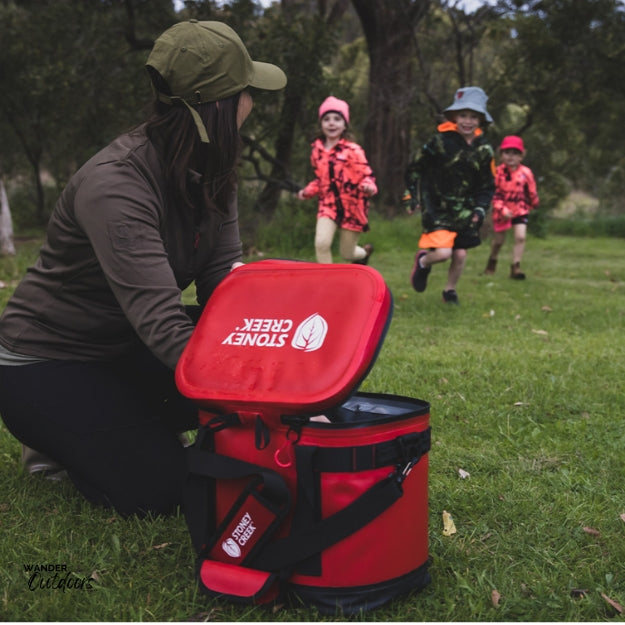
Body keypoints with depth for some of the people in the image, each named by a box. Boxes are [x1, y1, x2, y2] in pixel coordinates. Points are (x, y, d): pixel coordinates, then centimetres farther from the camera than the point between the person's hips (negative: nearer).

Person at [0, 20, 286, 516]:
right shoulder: (114, 184, -32)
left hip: (125, 352, 8)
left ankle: (126, 426, 6)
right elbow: (161, 323, -40)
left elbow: (220, 270, -9)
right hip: (45, 364, -7)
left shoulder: (212, 169, -6)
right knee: (159, 488, -17)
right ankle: (63, 443, 10)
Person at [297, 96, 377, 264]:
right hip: (328, 204, 3)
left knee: (347, 253, 8)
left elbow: (367, 175, -10)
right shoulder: (317, 150, 3)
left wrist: (368, 187, -31)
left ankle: (365, 251, 45)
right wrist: (307, 192, 1)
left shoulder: (352, 150, -11)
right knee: (321, 244, -19)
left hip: (352, 205, -3)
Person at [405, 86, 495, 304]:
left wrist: (480, 210, -4)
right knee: (442, 252, -17)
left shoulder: (484, 150, 0)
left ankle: (449, 290, 32)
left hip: (464, 211, 4)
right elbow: (414, 169, -1)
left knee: (460, 254, 5)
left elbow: (487, 186, 10)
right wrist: (413, 196, -7)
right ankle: (422, 262, 19)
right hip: (437, 208, -4)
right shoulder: (440, 141, -11)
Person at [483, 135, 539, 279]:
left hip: (520, 210, 1)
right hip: (502, 211, -1)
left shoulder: (526, 173, -11)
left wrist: (533, 205, 15)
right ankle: (492, 261, 41)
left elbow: (532, 192, 4)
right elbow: (494, 193, -14)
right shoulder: (498, 172, -15)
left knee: (520, 237, -14)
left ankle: (515, 267, -5)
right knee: (498, 240, 13)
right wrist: (502, 209, -23)